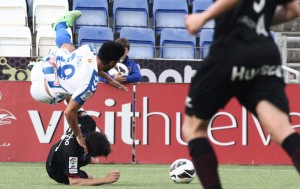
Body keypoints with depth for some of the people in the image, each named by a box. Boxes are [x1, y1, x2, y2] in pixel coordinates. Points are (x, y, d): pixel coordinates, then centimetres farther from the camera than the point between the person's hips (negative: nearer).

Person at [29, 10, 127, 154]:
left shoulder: (89, 50, -18)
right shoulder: (90, 85, -35)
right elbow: (68, 112, -32)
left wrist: (109, 79, 13)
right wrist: (79, 136, -18)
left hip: (40, 67, 6)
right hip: (40, 91, -6)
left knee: (66, 45, 30)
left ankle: (60, 25, 60)